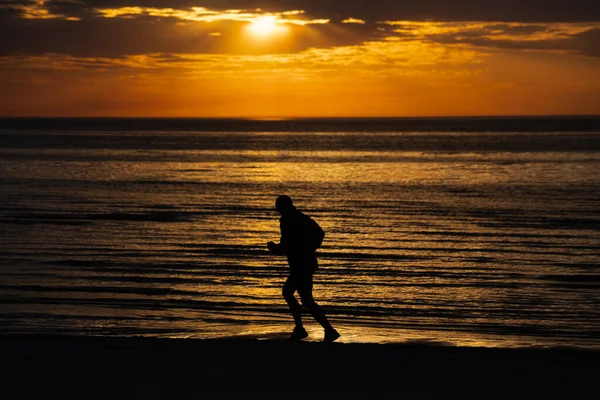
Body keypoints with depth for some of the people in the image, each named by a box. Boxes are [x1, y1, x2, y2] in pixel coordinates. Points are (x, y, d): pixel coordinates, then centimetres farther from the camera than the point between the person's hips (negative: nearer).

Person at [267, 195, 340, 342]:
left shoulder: (288, 222, -14)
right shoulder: (303, 218, 13)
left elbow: (286, 246, -21)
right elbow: (320, 233, 20)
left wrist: (274, 248, -2)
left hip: (300, 265, -10)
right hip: (309, 262, 10)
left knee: (307, 300, -10)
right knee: (287, 292, 20)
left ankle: (330, 331, -15)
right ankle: (299, 329, 18)